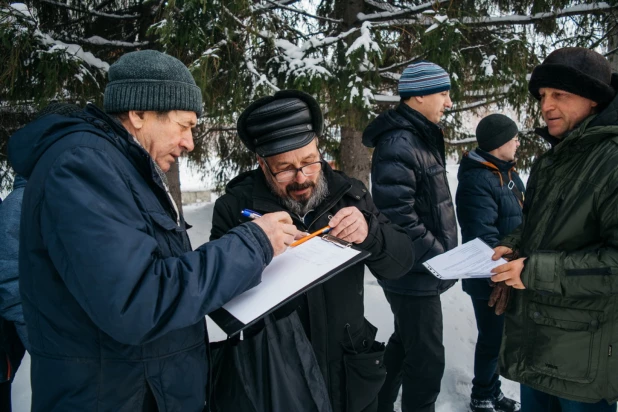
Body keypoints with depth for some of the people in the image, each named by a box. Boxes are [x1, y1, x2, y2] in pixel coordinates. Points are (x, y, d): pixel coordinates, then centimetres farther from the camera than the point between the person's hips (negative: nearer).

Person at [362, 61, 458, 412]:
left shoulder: (423, 138, 12)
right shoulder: (398, 145, -21)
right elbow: (398, 218, -27)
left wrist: (445, 254, 11)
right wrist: (442, 259, -19)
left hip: (419, 272, 10)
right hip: (415, 276, -10)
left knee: (405, 344, 23)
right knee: (427, 358, 2)